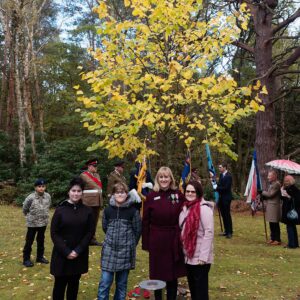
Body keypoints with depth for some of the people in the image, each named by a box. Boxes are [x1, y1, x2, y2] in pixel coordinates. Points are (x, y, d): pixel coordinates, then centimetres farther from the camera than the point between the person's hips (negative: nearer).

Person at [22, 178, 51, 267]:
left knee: (41, 240, 17)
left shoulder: (48, 196, -9)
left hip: (43, 223, 4)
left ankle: (40, 257, 32)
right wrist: (30, 216, 8)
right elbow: (25, 209, -4)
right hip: (32, 223, -4)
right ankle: (26, 259, 21)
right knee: (29, 241, 7)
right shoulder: (30, 198, -20)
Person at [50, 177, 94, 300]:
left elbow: (90, 233, -2)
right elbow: (54, 233, -7)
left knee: (74, 283, 14)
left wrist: (78, 251, -11)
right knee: (60, 284, 7)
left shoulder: (87, 211, -2)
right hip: (61, 255, -1)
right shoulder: (60, 210, -7)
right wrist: (66, 252, -14)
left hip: (80, 255, 2)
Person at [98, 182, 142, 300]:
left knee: (122, 283, 11)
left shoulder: (133, 211, -8)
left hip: (125, 251, -1)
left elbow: (138, 230, 1)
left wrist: (130, 244, 9)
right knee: (105, 282, 0)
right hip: (109, 250, 1)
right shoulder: (108, 210, -2)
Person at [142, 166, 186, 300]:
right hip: (156, 241, -1)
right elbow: (145, 222, -2)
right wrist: (145, 243, -3)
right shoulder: (151, 196, -5)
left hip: (174, 240, 1)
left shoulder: (178, 195, -1)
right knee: (157, 274, 12)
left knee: (173, 274, 13)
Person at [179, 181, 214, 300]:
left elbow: (209, 233, -19)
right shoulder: (185, 207, 9)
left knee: (201, 290, 3)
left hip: (199, 258, -7)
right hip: (188, 256, 7)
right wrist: (184, 251, 13)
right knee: (192, 288, 18)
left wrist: (203, 256, -20)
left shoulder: (204, 208, -15)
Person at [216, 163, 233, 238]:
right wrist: (216, 185, -6)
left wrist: (217, 187, -15)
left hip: (226, 198, -8)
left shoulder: (229, 176, -15)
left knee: (227, 215, -3)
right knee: (223, 214, 11)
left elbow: (226, 188, -20)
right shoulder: (221, 175, 10)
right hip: (221, 197, 8)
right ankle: (226, 231, 21)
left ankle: (229, 232, 6)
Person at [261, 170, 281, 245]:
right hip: (270, 206, 9)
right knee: (271, 224, 14)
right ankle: (273, 238, 22)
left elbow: (270, 194, -20)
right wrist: (263, 197, 3)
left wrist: (262, 192, -8)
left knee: (275, 224, -2)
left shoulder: (277, 184, -14)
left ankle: (277, 240, 6)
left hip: (274, 206, -9)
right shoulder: (271, 184, 17)